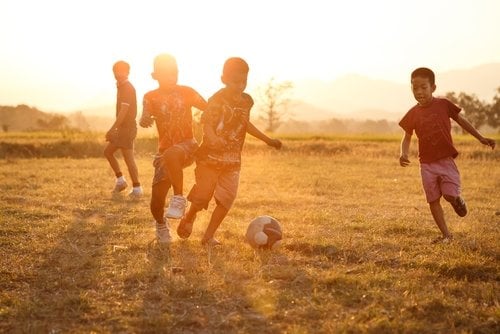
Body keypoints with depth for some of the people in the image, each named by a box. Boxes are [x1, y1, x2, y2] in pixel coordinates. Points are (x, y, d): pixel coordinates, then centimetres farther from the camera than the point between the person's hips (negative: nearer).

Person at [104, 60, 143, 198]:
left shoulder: (127, 88, -15)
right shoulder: (122, 87, 15)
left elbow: (123, 111, -22)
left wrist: (112, 129, -23)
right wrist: (115, 129, 17)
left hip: (127, 128, -10)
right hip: (122, 128, 10)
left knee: (128, 158, -7)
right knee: (107, 151, 14)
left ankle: (137, 188, -2)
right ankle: (120, 180, 18)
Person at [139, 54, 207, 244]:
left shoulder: (186, 92, 2)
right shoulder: (151, 97, 2)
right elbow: (145, 119, -16)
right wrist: (145, 119, -39)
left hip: (187, 145, -2)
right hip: (165, 151, 2)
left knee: (171, 154, -40)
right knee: (156, 203, -2)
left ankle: (179, 198, -26)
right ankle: (161, 224, 32)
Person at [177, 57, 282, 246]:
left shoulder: (246, 101, 7)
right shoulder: (217, 99, -13)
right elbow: (207, 122, -24)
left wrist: (267, 140, 29)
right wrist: (212, 138, -46)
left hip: (232, 160, 5)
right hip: (211, 156, -5)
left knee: (226, 199, -4)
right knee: (203, 195, 1)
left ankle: (208, 236, 8)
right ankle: (189, 218, 33)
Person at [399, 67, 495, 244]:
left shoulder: (443, 105, -4)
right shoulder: (413, 114, -1)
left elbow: (461, 120, 9)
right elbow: (407, 137, 6)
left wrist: (481, 138, 11)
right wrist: (404, 154, -15)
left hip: (446, 160, -2)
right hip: (427, 164, 2)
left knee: (450, 195, -14)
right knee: (433, 200, 3)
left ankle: (458, 200, 23)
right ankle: (446, 235, 16)